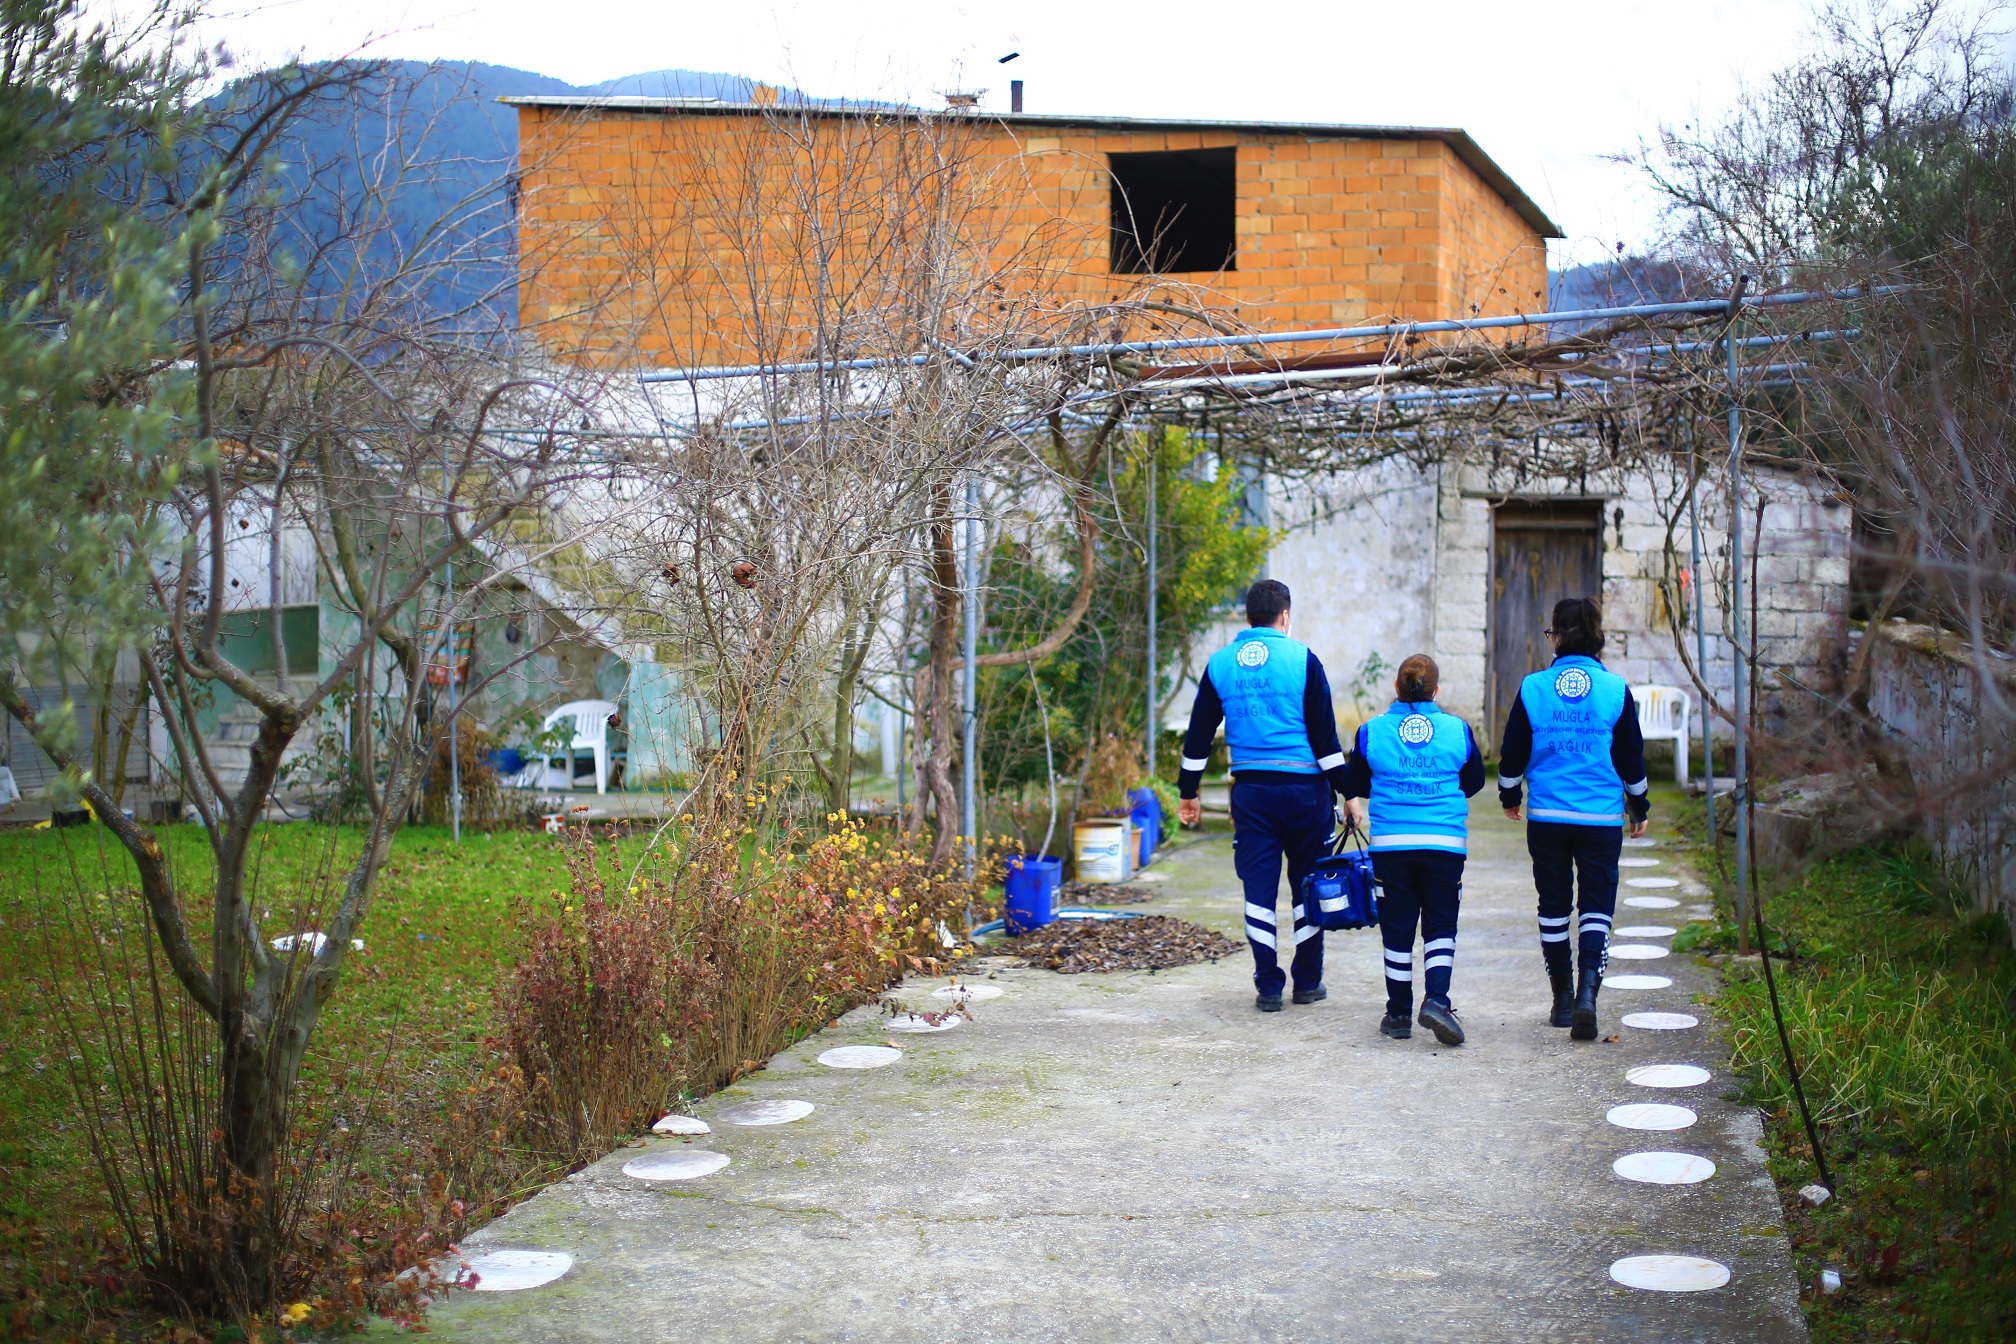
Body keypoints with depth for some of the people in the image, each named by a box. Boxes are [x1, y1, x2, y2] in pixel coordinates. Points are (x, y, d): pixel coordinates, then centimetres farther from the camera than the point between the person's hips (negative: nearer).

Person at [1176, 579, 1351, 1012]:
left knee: (1259, 887, 5)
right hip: (1304, 788, -2)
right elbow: (1324, 734, -5)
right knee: (1308, 883, 11)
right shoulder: (1302, 659, -4)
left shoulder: (1220, 664, 6)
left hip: (1250, 791, 2)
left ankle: (1268, 985, 5)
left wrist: (1187, 792, 18)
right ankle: (1308, 980, 17)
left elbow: (1199, 735, 10)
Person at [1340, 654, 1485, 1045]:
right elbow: (1475, 781, 15)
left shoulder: (1371, 731, -1)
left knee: (1397, 928, 8)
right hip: (1446, 843, 0)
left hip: (1390, 843, 0)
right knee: (1440, 925, 8)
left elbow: (1354, 785, 10)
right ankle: (1436, 998, -11)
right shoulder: (1458, 729, 1)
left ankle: (1399, 1013, 13)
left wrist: (1354, 804, 31)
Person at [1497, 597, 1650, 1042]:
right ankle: (1587, 992, -18)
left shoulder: (1533, 688, -3)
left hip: (1546, 817, 1)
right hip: (1602, 817, -1)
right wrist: (1639, 807, 18)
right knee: (1597, 905, 1)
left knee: (1553, 906, 12)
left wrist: (1509, 796, 22)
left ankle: (1562, 999, 20)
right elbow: (1632, 757, 3)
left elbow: (1513, 753, 4)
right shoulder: (1616, 690, -4)